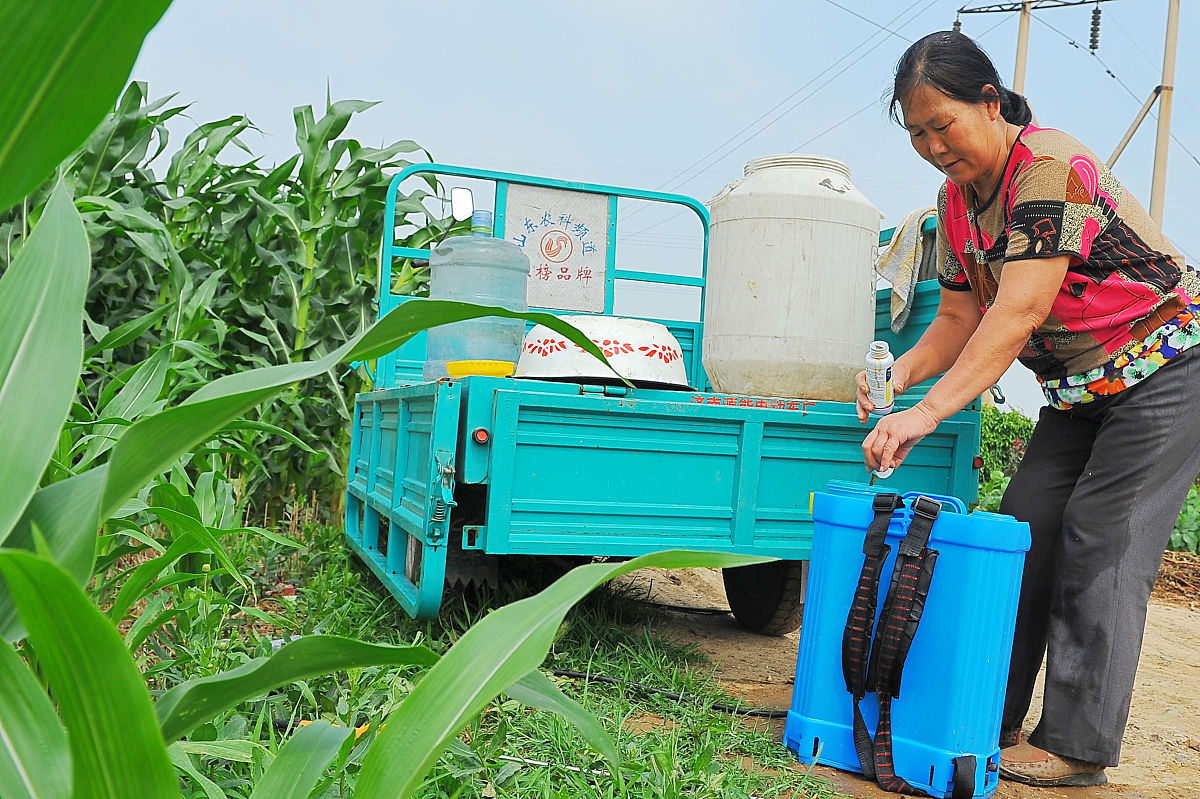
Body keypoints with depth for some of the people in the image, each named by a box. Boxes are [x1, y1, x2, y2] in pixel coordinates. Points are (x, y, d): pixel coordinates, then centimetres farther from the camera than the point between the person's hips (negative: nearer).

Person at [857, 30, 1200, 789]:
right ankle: (989, 719, 10)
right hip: (1082, 390, 8)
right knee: (1025, 529, 3)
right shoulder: (957, 199, 1)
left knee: (1103, 543, -11)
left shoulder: (1054, 167, -26)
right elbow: (959, 317, 2)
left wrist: (928, 412, -41)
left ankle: (1079, 747, -2)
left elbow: (1020, 312, -35)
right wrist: (904, 370, -18)